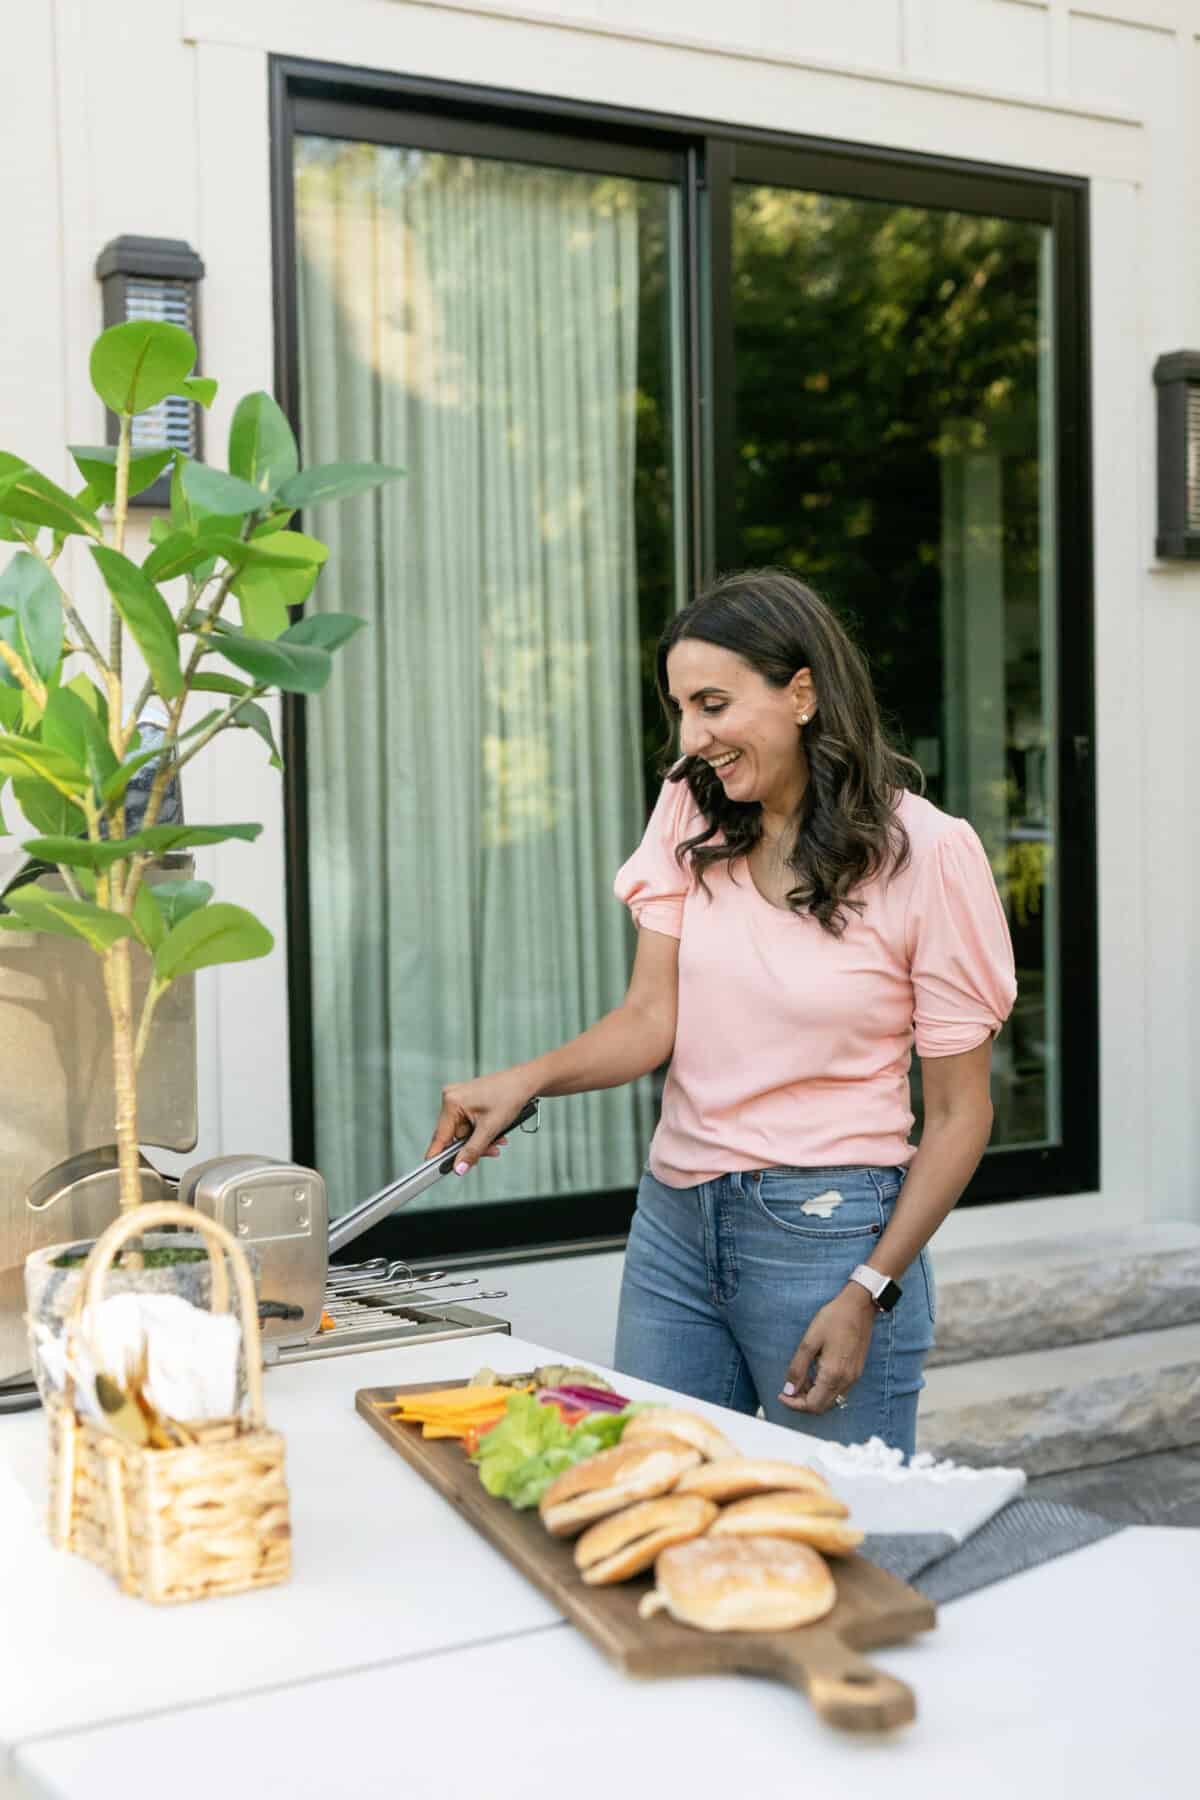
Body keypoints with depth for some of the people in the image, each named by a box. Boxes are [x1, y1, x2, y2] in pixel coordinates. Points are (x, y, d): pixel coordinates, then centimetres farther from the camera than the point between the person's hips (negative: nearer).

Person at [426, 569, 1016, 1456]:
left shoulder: (926, 853, -10)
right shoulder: (691, 817, 5)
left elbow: (959, 1111, -8)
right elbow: (650, 1018, -2)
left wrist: (868, 1292, -13)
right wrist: (526, 1079, -20)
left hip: (827, 1234, -4)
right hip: (675, 1220, 4)